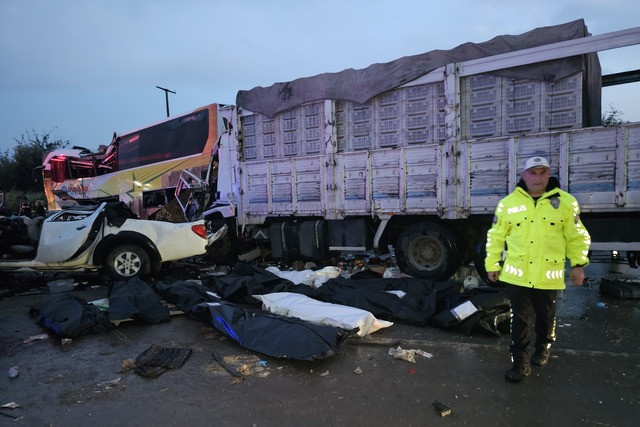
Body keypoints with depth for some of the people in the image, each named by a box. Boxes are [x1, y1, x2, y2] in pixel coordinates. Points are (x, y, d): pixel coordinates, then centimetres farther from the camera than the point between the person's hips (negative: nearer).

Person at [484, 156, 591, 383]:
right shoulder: (509, 203, -1)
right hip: (517, 274, 0)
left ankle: (543, 349, 44)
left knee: (545, 317, 19)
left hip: (548, 276, 1)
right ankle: (520, 363, 15)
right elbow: (496, 236, 4)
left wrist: (578, 264, 2)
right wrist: (492, 264, 5)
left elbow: (577, 237, 5)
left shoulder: (566, 202, -2)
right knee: (520, 320, 4)